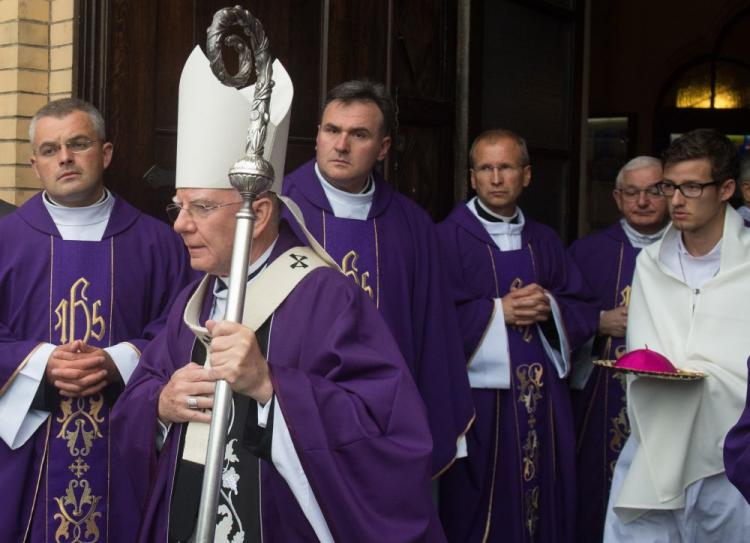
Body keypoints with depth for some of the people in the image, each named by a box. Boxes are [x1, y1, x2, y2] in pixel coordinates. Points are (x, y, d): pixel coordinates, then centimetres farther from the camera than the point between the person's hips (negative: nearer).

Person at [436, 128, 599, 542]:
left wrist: (550, 308, -9)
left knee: (544, 501, 10)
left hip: (544, 398, 5)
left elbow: (584, 309, 11)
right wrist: (498, 311, -15)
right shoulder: (447, 237, -3)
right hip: (479, 395, -5)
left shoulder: (545, 241, 14)